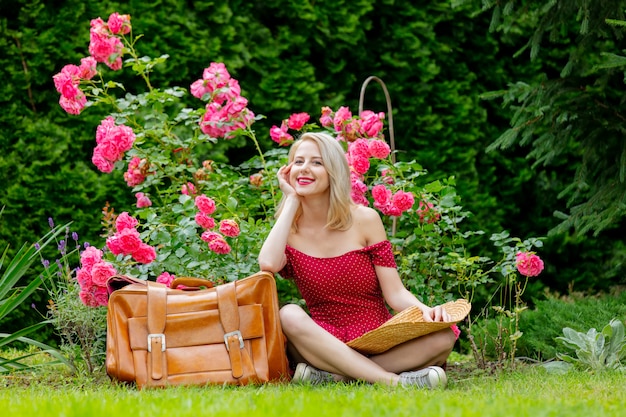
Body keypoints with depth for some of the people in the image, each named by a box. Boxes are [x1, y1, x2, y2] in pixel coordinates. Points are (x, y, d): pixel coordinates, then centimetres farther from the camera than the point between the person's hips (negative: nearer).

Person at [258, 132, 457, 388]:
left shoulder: (364, 220, 1)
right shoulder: (288, 230, 3)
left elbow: (395, 293, -2)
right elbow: (268, 265, -22)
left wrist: (426, 310, -25)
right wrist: (292, 201, -8)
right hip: (325, 345, 0)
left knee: (442, 335, -26)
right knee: (289, 315, -32)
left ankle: (332, 376, -26)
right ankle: (394, 380, -36)